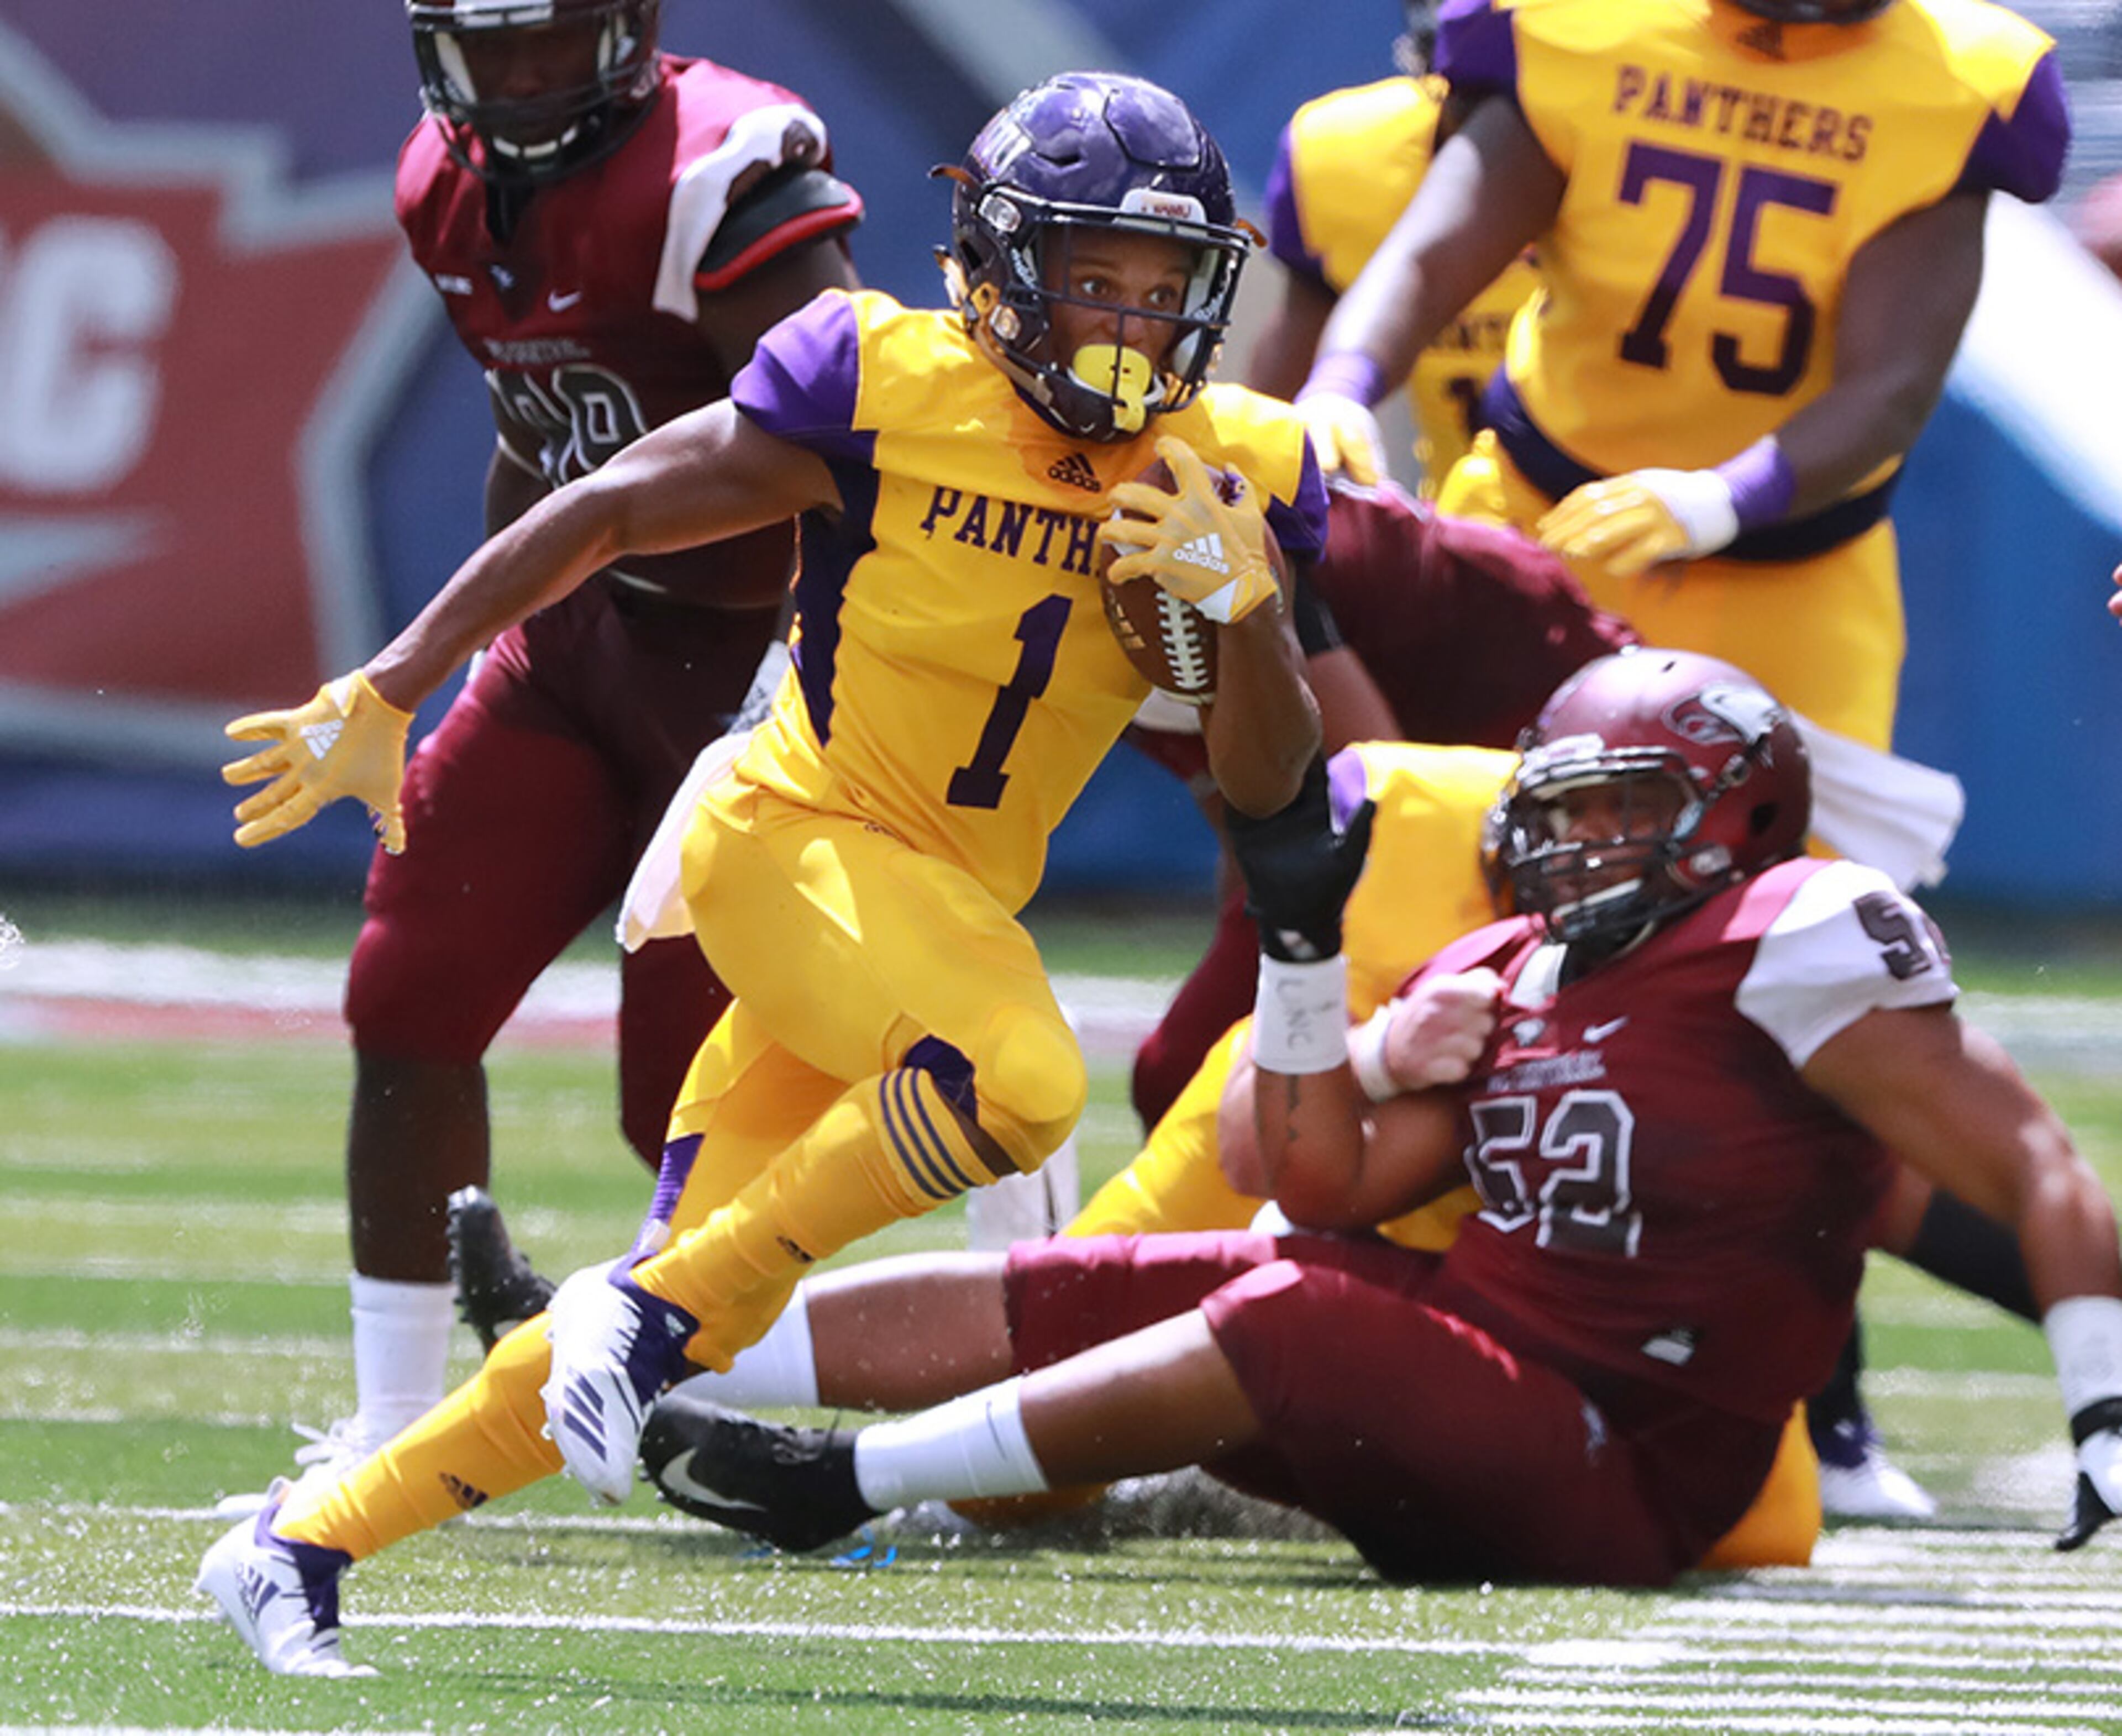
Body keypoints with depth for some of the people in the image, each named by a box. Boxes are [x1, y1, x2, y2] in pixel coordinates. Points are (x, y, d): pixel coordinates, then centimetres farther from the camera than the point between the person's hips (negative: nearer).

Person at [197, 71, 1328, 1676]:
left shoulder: (1229, 470, 3)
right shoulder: (885, 387, -12)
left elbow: (1263, 785, 4)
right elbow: (601, 515, -4)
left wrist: (1245, 600, -15)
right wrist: (383, 699, -3)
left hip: (956, 906, 6)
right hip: (799, 835, -6)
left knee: (702, 1321, 2)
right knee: (1015, 1081, -34)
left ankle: (308, 1544, 12)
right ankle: (645, 1307, -17)